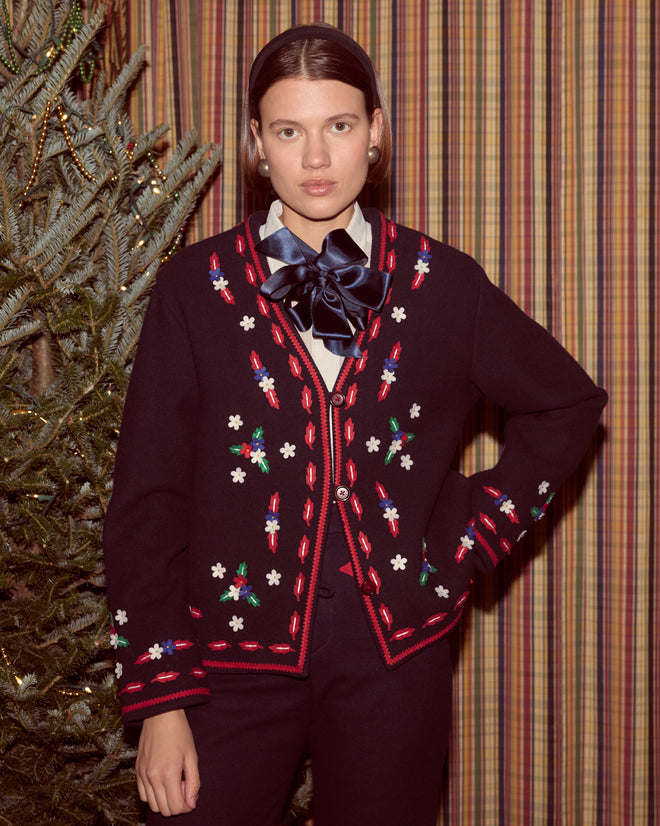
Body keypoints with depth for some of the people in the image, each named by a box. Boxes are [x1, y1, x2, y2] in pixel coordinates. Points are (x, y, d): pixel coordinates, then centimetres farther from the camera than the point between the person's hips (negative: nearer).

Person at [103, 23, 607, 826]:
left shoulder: (441, 284, 1)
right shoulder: (198, 286, -3)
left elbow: (567, 403, 15)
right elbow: (147, 499, -3)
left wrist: (476, 534, 4)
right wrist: (158, 699, -7)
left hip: (393, 655, 1)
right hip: (235, 653, -1)